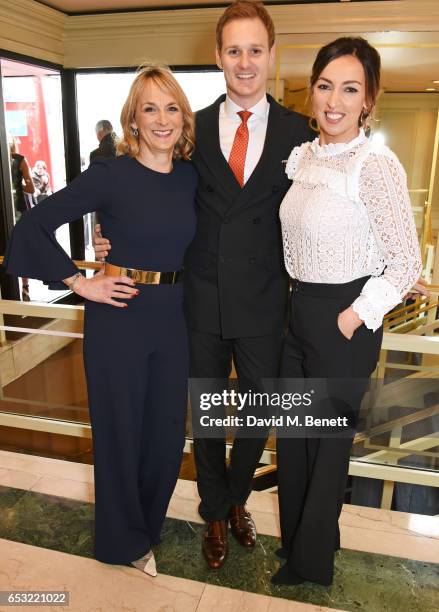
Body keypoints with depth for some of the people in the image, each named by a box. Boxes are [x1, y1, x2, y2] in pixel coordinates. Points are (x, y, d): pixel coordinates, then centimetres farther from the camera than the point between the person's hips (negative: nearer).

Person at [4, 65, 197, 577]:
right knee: (121, 428, 11)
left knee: (167, 428, 14)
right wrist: (78, 282, -10)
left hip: (174, 317, 5)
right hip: (119, 315, -4)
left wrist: (189, 287, 4)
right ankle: (124, 540, 36)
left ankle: (148, 522, 42)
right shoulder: (110, 174, -10)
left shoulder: (191, 177, 4)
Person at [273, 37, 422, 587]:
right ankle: (296, 538, 45)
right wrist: (296, 302, 7)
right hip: (299, 313, 7)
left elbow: (407, 262, -16)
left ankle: (311, 562, 38)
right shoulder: (302, 156, 4)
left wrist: (355, 317, -15)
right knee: (291, 435, 19)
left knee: (328, 440, 12)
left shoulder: (375, 165, -18)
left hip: (343, 322, -7)